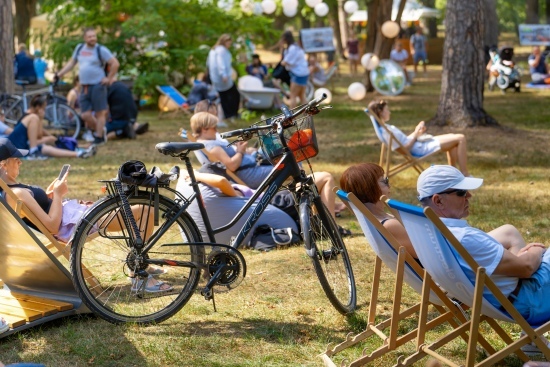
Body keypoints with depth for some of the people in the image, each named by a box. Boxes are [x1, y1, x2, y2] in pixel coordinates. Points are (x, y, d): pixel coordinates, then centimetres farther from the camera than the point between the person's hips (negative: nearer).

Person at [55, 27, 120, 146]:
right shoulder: (79, 48, 11)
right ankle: (100, 130, 24)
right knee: (85, 115, 2)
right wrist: (58, 75, 16)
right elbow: (71, 63, 21)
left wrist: (109, 78, -8)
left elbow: (115, 63, -9)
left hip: (97, 86, -6)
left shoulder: (101, 50, -7)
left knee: (99, 113, 0)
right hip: (84, 87, 6)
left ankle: (99, 137, 10)